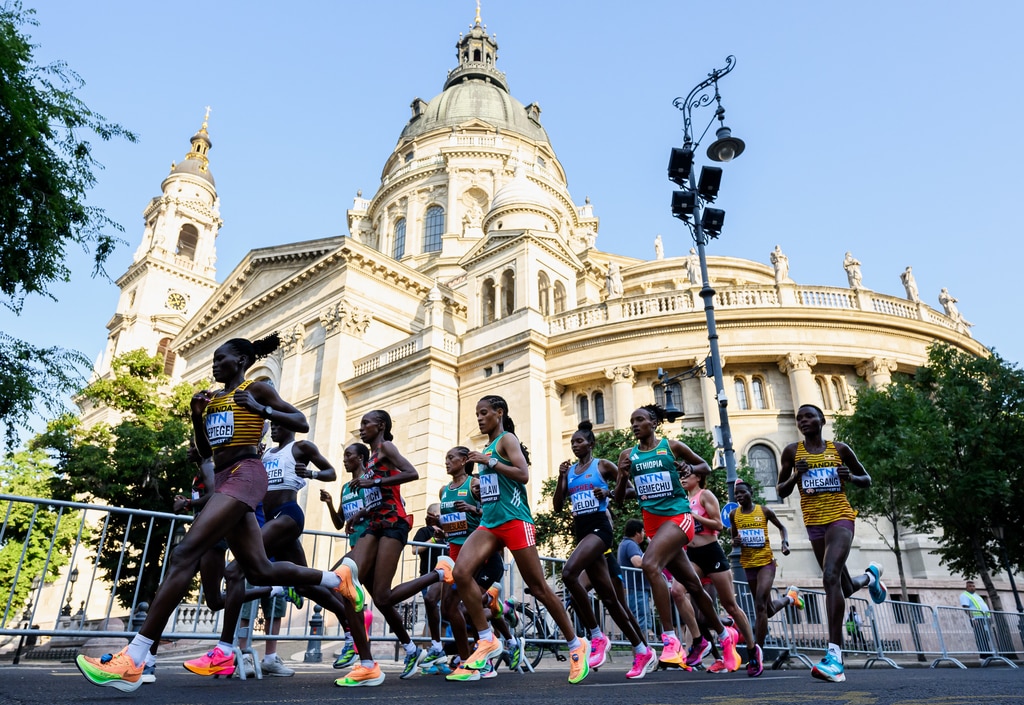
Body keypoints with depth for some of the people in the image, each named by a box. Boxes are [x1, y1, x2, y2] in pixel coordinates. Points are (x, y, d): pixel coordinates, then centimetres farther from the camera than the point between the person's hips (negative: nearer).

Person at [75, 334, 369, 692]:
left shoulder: (257, 388, 3)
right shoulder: (213, 398, 23)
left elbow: (302, 423, -2)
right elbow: (205, 451, 25)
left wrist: (260, 408, -13)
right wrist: (196, 415, 10)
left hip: (245, 475, -9)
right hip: (224, 479, 9)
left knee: (185, 554, -19)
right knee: (259, 570, 7)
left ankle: (132, 661, -20)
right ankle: (338, 577, 21)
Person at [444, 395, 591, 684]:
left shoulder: (507, 439, -3)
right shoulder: (487, 448, 19)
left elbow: (523, 475, -17)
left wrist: (488, 461, -15)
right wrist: (481, 483, 14)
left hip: (514, 520, -7)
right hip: (489, 523, 7)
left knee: (538, 588, -1)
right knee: (460, 572, -15)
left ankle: (576, 645, 16)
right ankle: (487, 641, -4)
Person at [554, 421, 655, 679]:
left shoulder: (603, 465, 1)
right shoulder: (569, 470, 15)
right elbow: (558, 506, 10)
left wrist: (609, 493, -12)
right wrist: (561, 477, 0)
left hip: (599, 527, -7)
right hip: (580, 530, 7)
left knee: (569, 573, -29)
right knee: (608, 597, 7)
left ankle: (598, 637, -16)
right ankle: (643, 651, 19)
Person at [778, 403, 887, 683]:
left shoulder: (839, 449, 2)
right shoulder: (792, 451, 4)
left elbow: (867, 480, 13)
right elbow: (781, 491, 7)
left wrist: (850, 477, -9)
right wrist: (796, 475, -13)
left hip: (840, 518, -3)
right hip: (814, 523, 3)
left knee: (830, 577, -25)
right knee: (845, 588, 15)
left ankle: (834, 655, -26)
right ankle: (870, 576, 53)